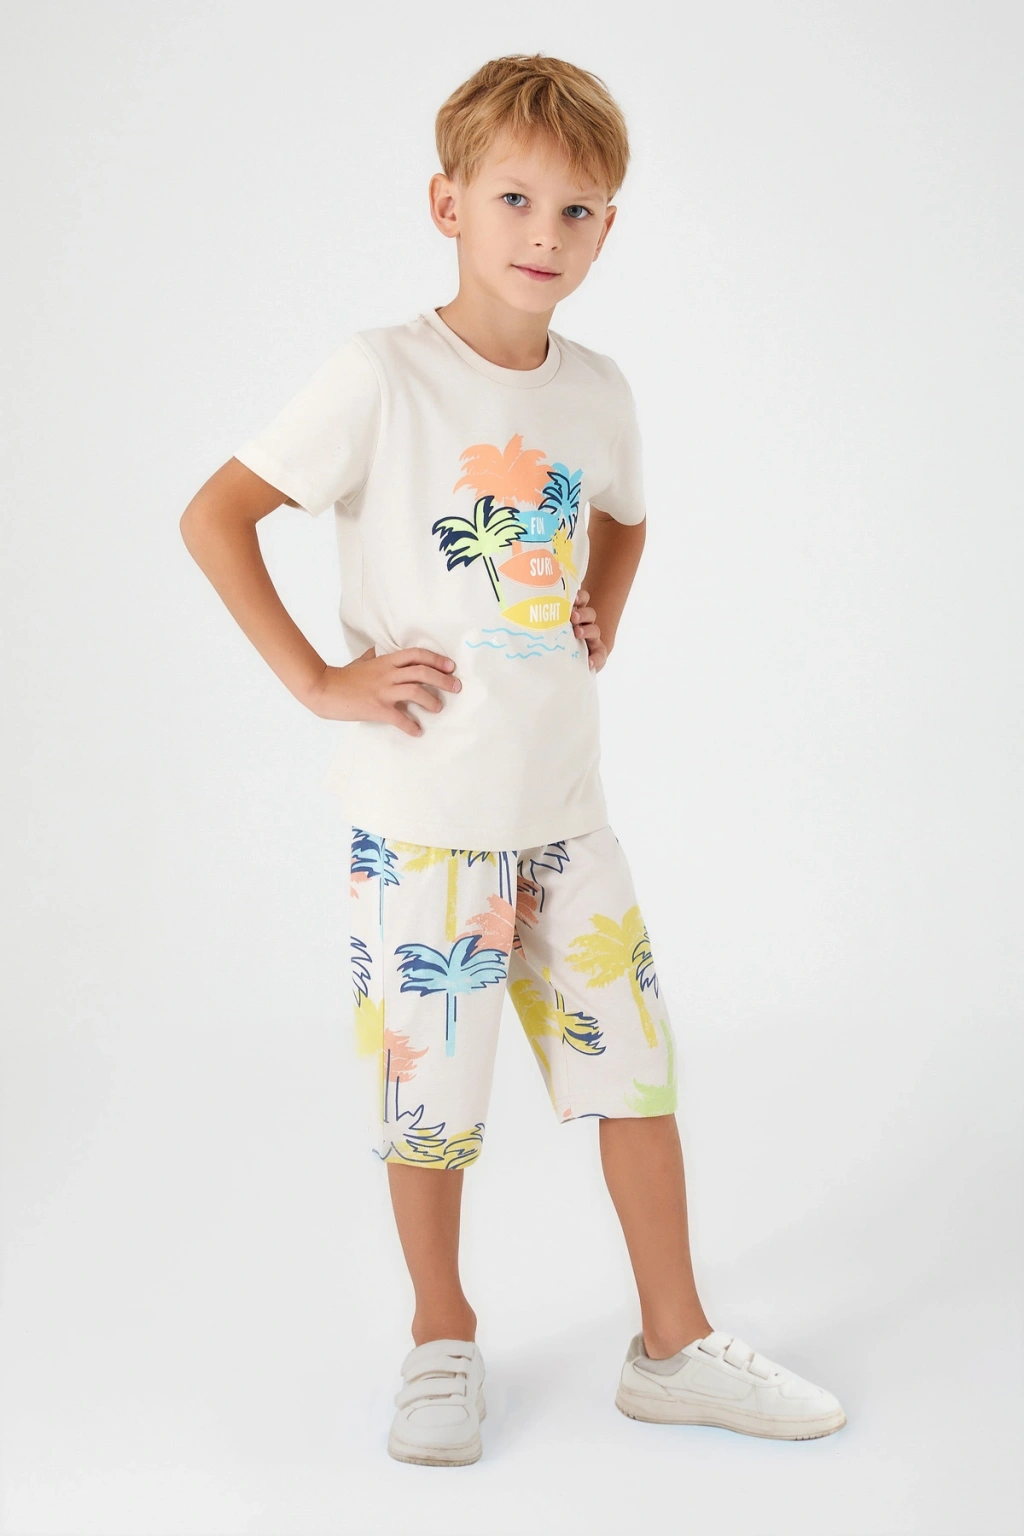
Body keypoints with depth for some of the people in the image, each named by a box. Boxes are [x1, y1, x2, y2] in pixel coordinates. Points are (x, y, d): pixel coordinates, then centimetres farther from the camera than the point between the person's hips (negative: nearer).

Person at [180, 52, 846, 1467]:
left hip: (564, 806, 5)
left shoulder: (597, 391, 5)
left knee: (638, 1068, 10)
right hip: (422, 817, -5)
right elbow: (214, 516, -13)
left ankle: (675, 1347, 26)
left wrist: (598, 626, 9)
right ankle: (442, 1340, 29)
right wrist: (319, 681, -14)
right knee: (431, 1096, 7)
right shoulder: (383, 377, -11)